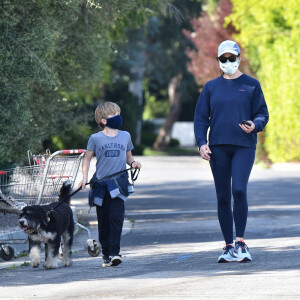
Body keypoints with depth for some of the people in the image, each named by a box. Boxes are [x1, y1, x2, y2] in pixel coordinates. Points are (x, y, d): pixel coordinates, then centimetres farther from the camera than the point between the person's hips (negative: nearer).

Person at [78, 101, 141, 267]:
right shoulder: (96, 138, 2)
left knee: (116, 217, -13)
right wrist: (84, 178, -3)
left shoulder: (125, 136, 10)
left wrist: (133, 163, -1)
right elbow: (87, 159, 8)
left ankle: (114, 253, -15)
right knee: (103, 221, 5)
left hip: (118, 183, 1)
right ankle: (106, 254, 14)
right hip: (100, 183, 0)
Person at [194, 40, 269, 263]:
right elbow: (201, 118, 11)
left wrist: (255, 125, -15)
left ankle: (240, 240, -10)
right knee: (223, 197, 3)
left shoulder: (251, 85, 7)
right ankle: (229, 246, 9)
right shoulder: (211, 87, 12)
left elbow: (262, 114, 7)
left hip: (244, 146, -2)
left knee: (239, 189, -20)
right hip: (218, 147, 3)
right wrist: (201, 142, -3)